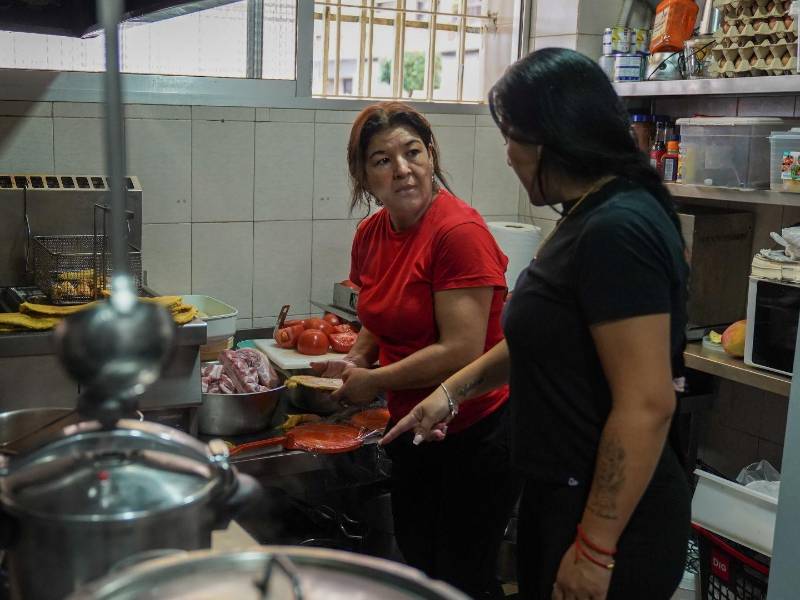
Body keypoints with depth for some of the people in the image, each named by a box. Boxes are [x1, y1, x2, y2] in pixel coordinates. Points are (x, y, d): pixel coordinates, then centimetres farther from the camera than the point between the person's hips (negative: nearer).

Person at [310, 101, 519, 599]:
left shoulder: (460, 230, -22)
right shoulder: (370, 235, 2)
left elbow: (460, 352, -26)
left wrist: (372, 381, -15)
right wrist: (354, 362, 2)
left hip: (476, 432, -8)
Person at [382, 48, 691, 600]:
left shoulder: (617, 230, -23)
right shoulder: (591, 219, 8)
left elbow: (647, 406, -26)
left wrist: (596, 549, -22)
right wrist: (454, 390, 16)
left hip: (609, 518, -9)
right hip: (563, 496, 9)